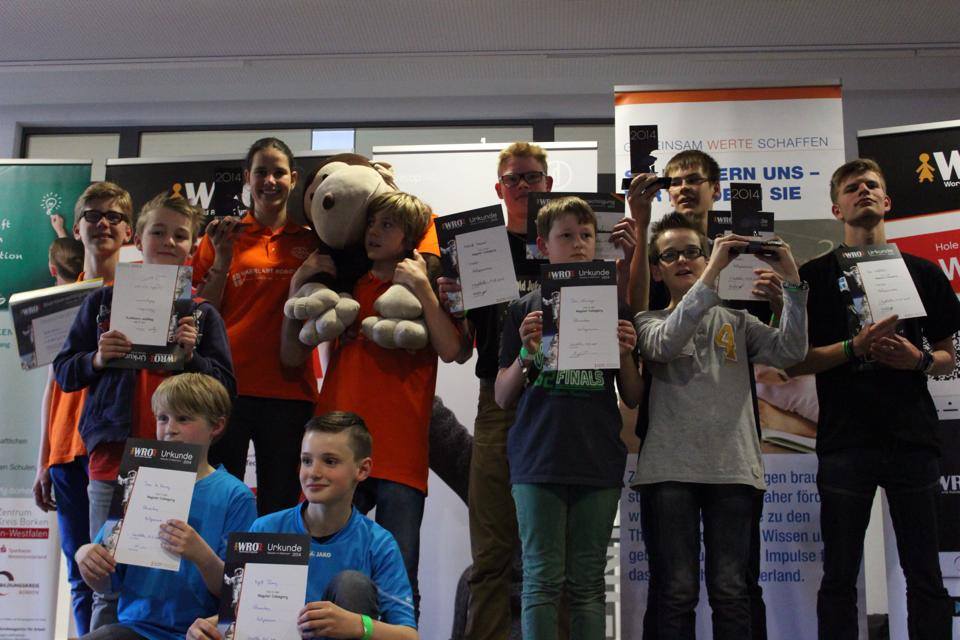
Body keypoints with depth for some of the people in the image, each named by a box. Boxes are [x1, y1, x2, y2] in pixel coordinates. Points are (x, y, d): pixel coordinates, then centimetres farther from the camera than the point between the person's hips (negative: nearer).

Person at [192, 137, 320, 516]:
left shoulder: (310, 240, 10)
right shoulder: (224, 235, 9)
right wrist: (222, 259, -6)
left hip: (289, 388, 1)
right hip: (227, 383, -1)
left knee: (279, 504, 5)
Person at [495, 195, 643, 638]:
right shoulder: (525, 309, 6)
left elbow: (632, 399, 11)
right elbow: (503, 398, 5)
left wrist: (626, 354, -7)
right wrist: (527, 353, -11)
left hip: (599, 464, 2)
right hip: (538, 463, -1)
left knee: (588, 584, 7)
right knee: (542, 581, -1)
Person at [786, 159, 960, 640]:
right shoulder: (816, 275, 6)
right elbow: (795, 362, 0)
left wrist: (919, 359, -7)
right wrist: (855, 348, -15)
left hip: (912, 438, 2)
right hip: (844, 439, -2)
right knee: (839, 577, 3)